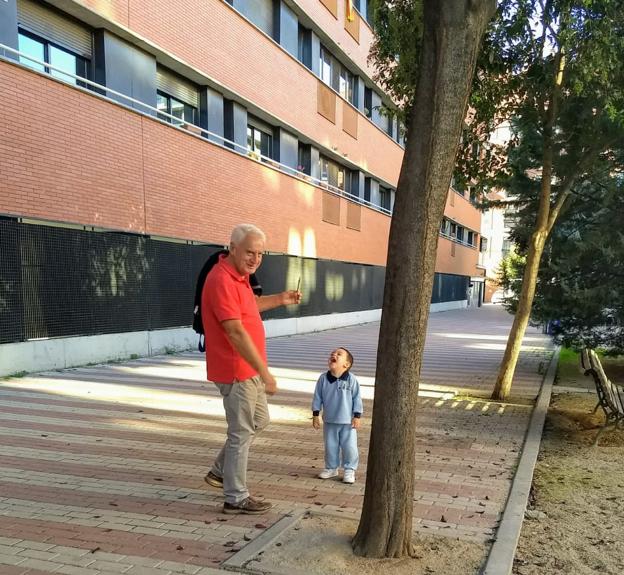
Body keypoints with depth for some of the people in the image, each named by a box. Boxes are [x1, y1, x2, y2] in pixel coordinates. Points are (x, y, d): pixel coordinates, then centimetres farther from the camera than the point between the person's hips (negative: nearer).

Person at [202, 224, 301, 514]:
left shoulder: (238, 275, 8)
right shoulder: (222, 280, -23)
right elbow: (236, 332, -29)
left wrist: (280, 299, 16)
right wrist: (264, 372, -29)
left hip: (249, 369, 10)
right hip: (236, 370, -10)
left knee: (259, 419, 23)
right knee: (241, 432, 2)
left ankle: (220, 471, 35)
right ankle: (236, 498, 18)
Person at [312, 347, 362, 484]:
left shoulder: (351, 379, -12)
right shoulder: (323, 379, -5)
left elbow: (357, 398, -7)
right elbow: (318, 398, 1)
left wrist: (357, 416, -8)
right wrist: (315, 415, 0)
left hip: (348, 421, -3)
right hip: (329, 421, 3)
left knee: (349, 447, 2)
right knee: (330, 446, 14)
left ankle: (349, 470, 19)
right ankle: (331, 468, 31)